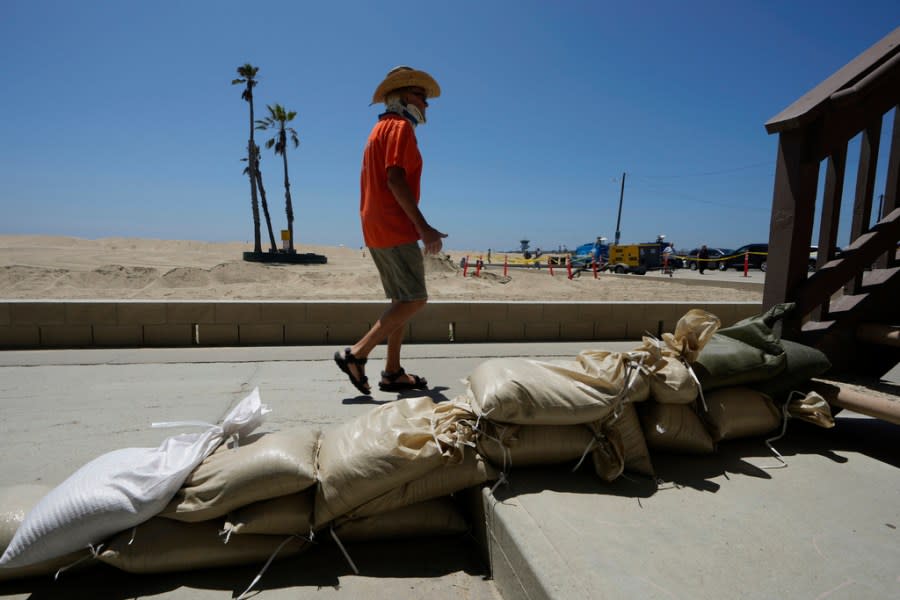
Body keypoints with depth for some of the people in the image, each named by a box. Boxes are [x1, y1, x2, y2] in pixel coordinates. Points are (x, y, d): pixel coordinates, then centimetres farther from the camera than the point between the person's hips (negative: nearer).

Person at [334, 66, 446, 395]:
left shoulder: (381, 129, 25)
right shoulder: (400, 127, -5)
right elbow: (395, 179, -18)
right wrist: (424, 227, -21)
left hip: (376, 227, 10)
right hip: (395, 228, -10)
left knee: (403, 299, 10)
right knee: (414, 299, -9)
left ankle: (392, 372, 11)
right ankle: (356, 354, -10)